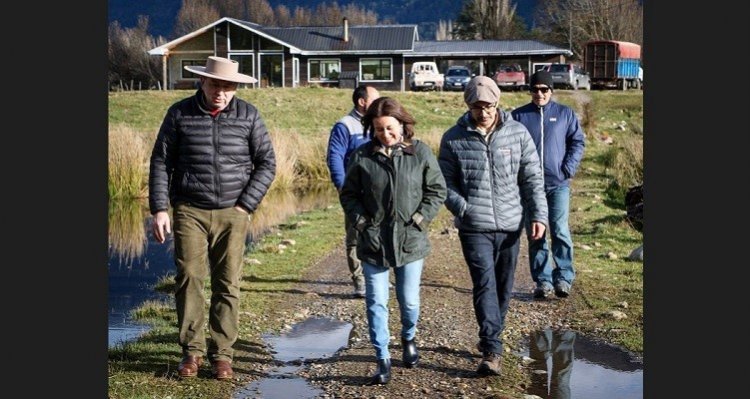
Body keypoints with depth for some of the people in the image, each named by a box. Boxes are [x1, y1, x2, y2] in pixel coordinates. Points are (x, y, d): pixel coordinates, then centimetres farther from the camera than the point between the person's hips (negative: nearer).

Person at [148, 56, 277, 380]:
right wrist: (159, 209, -4)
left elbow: (266, 163, 4)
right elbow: (160, 162, 4)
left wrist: (245, 206, -4)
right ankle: (192, 350, 5)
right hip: (189, 210, 0)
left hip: (232, 212, 0)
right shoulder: (180, 113, 1)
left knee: (227, 283, 0)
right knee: (188, 277, -7)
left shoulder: (248, 116, 2)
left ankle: (221, 353, 9)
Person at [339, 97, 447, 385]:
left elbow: (437, 190, 4)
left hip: (410, 240, 0)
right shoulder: (362, 157, -1)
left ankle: (408, 339, 40)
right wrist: (360, 220, -6)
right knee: (376, 302, 2)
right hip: (372, 242, 0)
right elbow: (348, 194, 7)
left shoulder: (421, 153, -2)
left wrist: (421, 218, -6)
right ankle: (383, 360, 10)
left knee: (409, 300, 9)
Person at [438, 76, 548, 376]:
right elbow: (446, 183, 3)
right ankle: (492, 351, -15)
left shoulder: (517, 133, 3)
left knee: (504, 286, 12)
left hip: (510, 225, 3)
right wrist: (463, 208, -14)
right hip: (474, 227, -3)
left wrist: (539, 214, -5)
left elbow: (532, 178, 5)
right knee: (485, 283, -13)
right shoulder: (453, 139, -1)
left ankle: (489, 339, 30)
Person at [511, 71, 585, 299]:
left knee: (560, 231, -10)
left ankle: (564, 278, -1)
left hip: (558, 184, -1)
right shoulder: (518, 116, 6)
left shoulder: (565, 114, 6)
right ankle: (543, 281, 12)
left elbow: (577, 143, 7)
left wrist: (568, 169, -5)